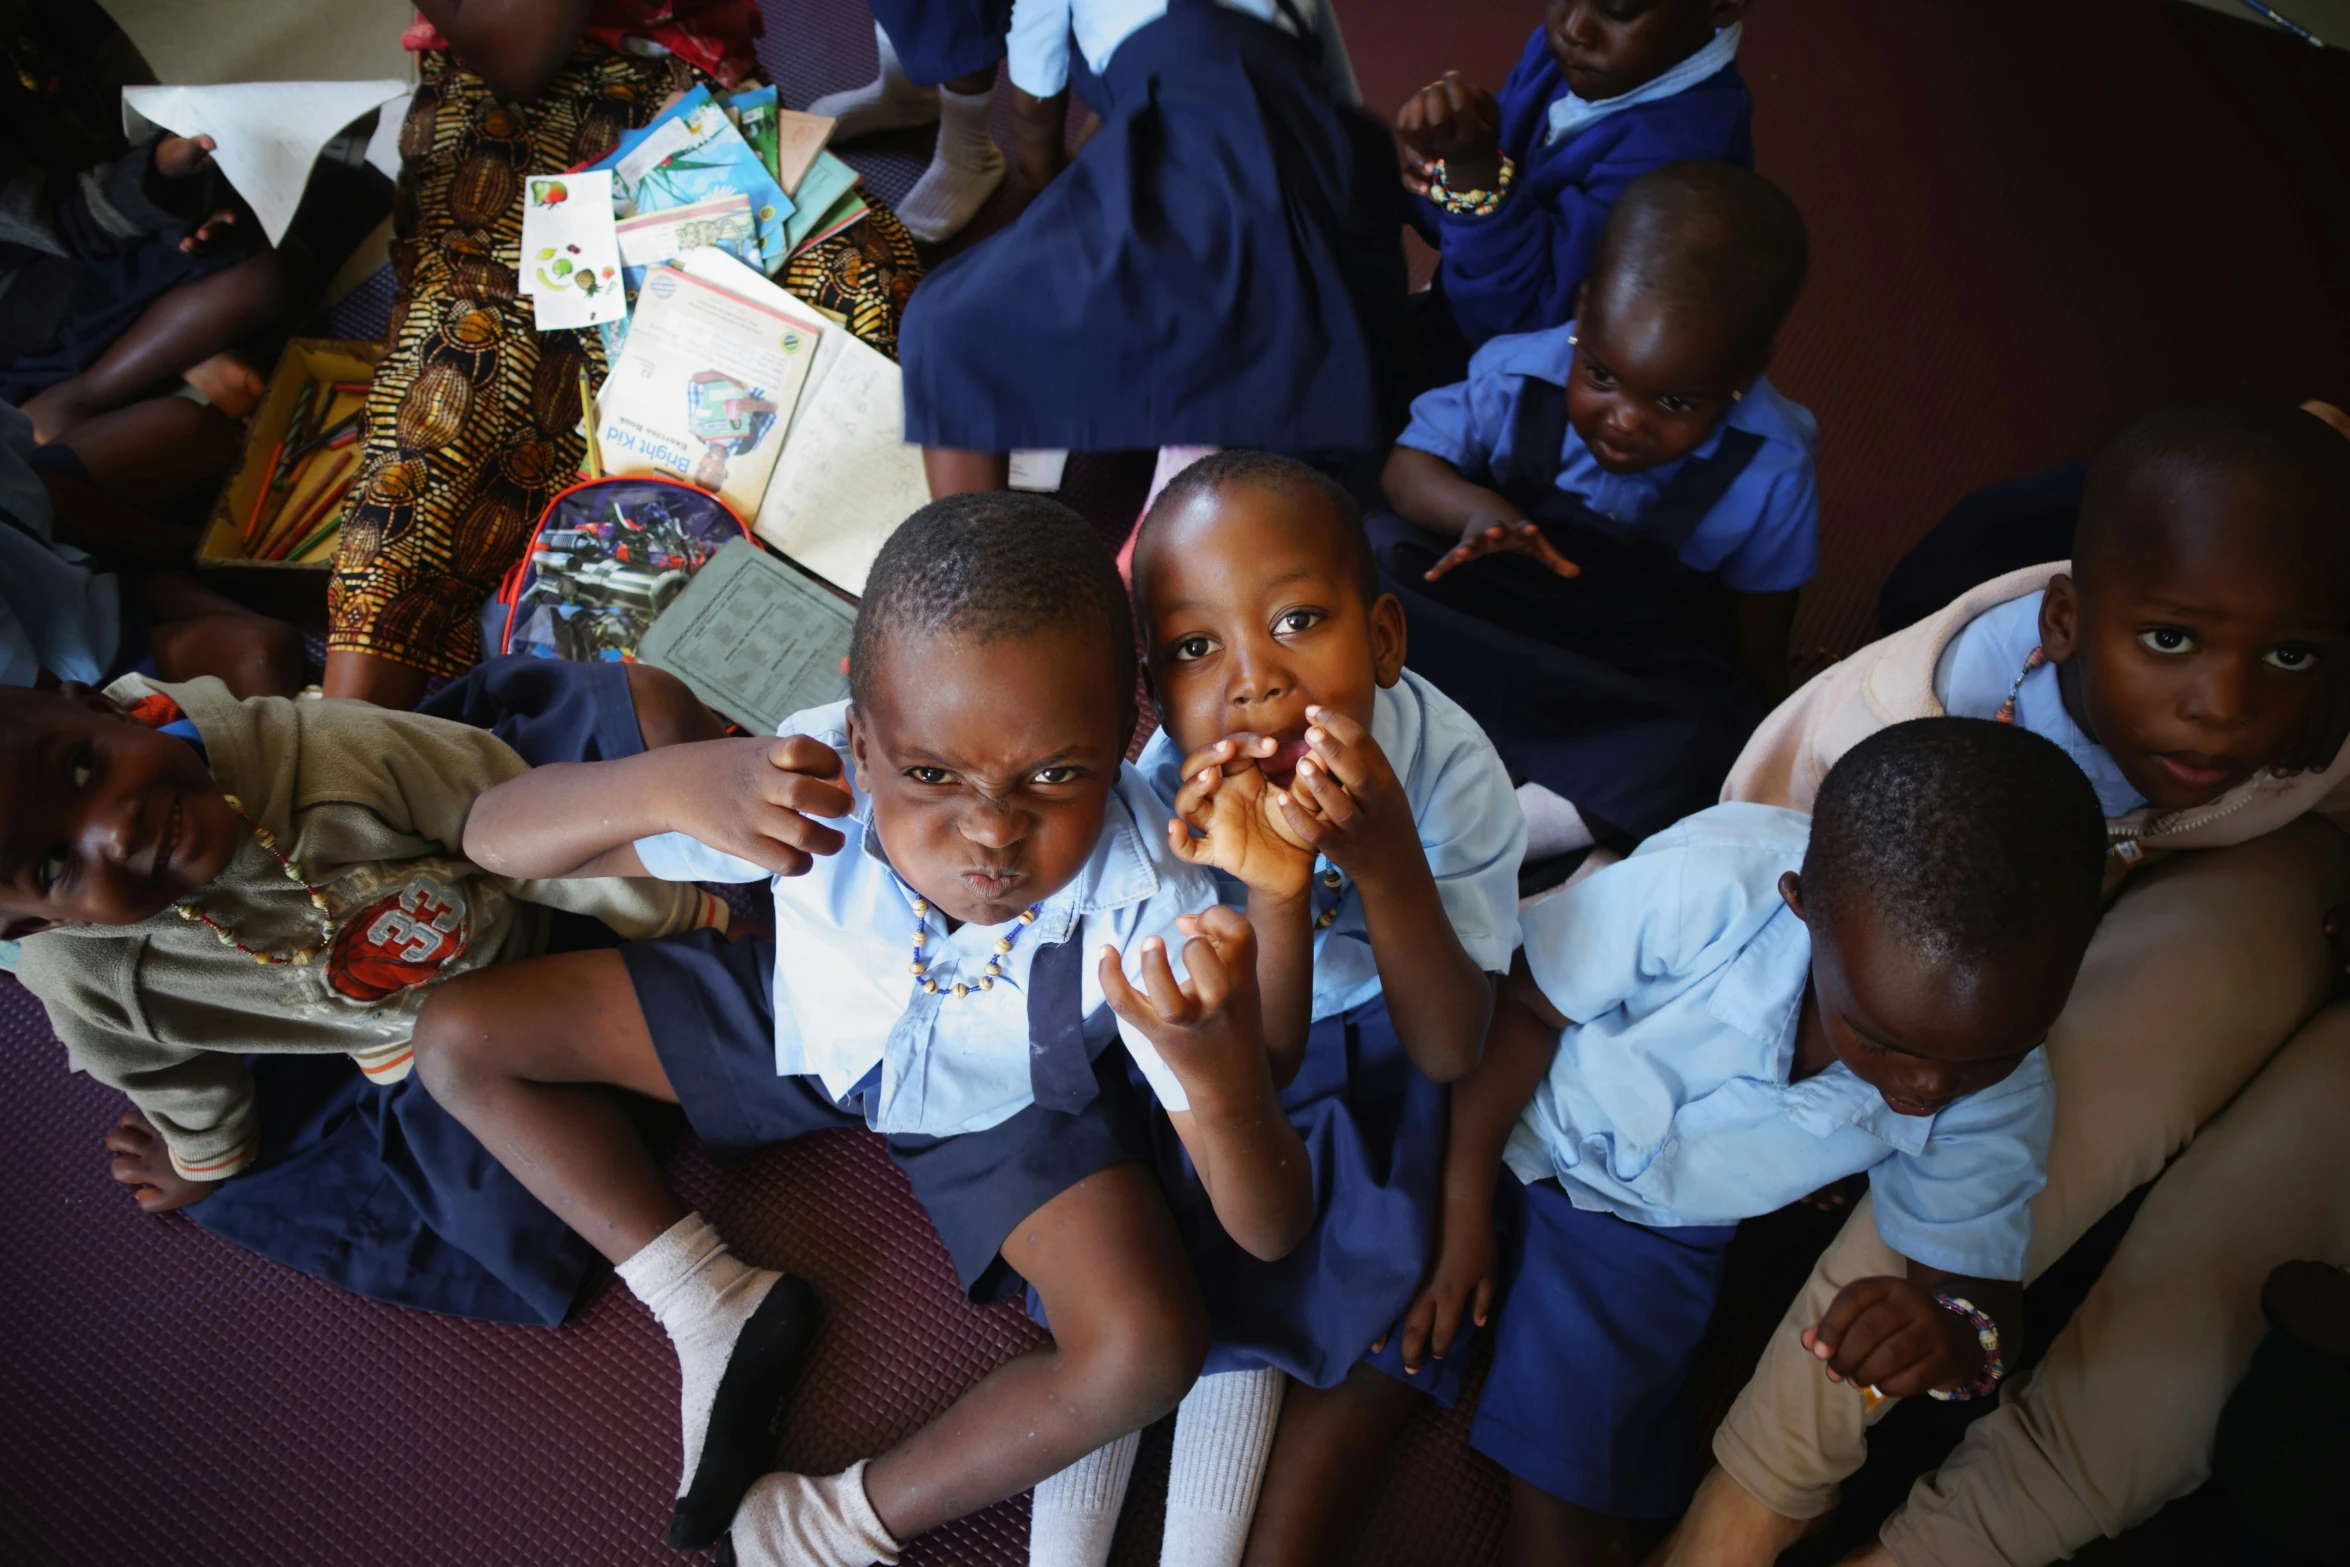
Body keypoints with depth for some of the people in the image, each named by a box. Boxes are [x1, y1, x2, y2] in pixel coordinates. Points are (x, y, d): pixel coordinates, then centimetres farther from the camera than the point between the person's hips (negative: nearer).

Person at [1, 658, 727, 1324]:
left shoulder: (335, 750, -34)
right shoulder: (83, 976, -24)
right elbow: (166, 1066, -1)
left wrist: (696, 921, -16)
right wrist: (209, 1157, 20)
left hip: (545, 900, 0)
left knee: (649, 702, -19)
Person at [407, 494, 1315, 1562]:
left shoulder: (1146, 907, -36)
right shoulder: (815, 786, -33)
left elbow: (1272, 1237, -33)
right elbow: (493, 840, -27)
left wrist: (1224, 1080, -57)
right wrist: (670, 784, -50)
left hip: (1006, 1096, -2)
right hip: (804, 1020, 3)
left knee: (1148, 1349, -27)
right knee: (457, 1037, -2)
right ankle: (719, 1308, 3)